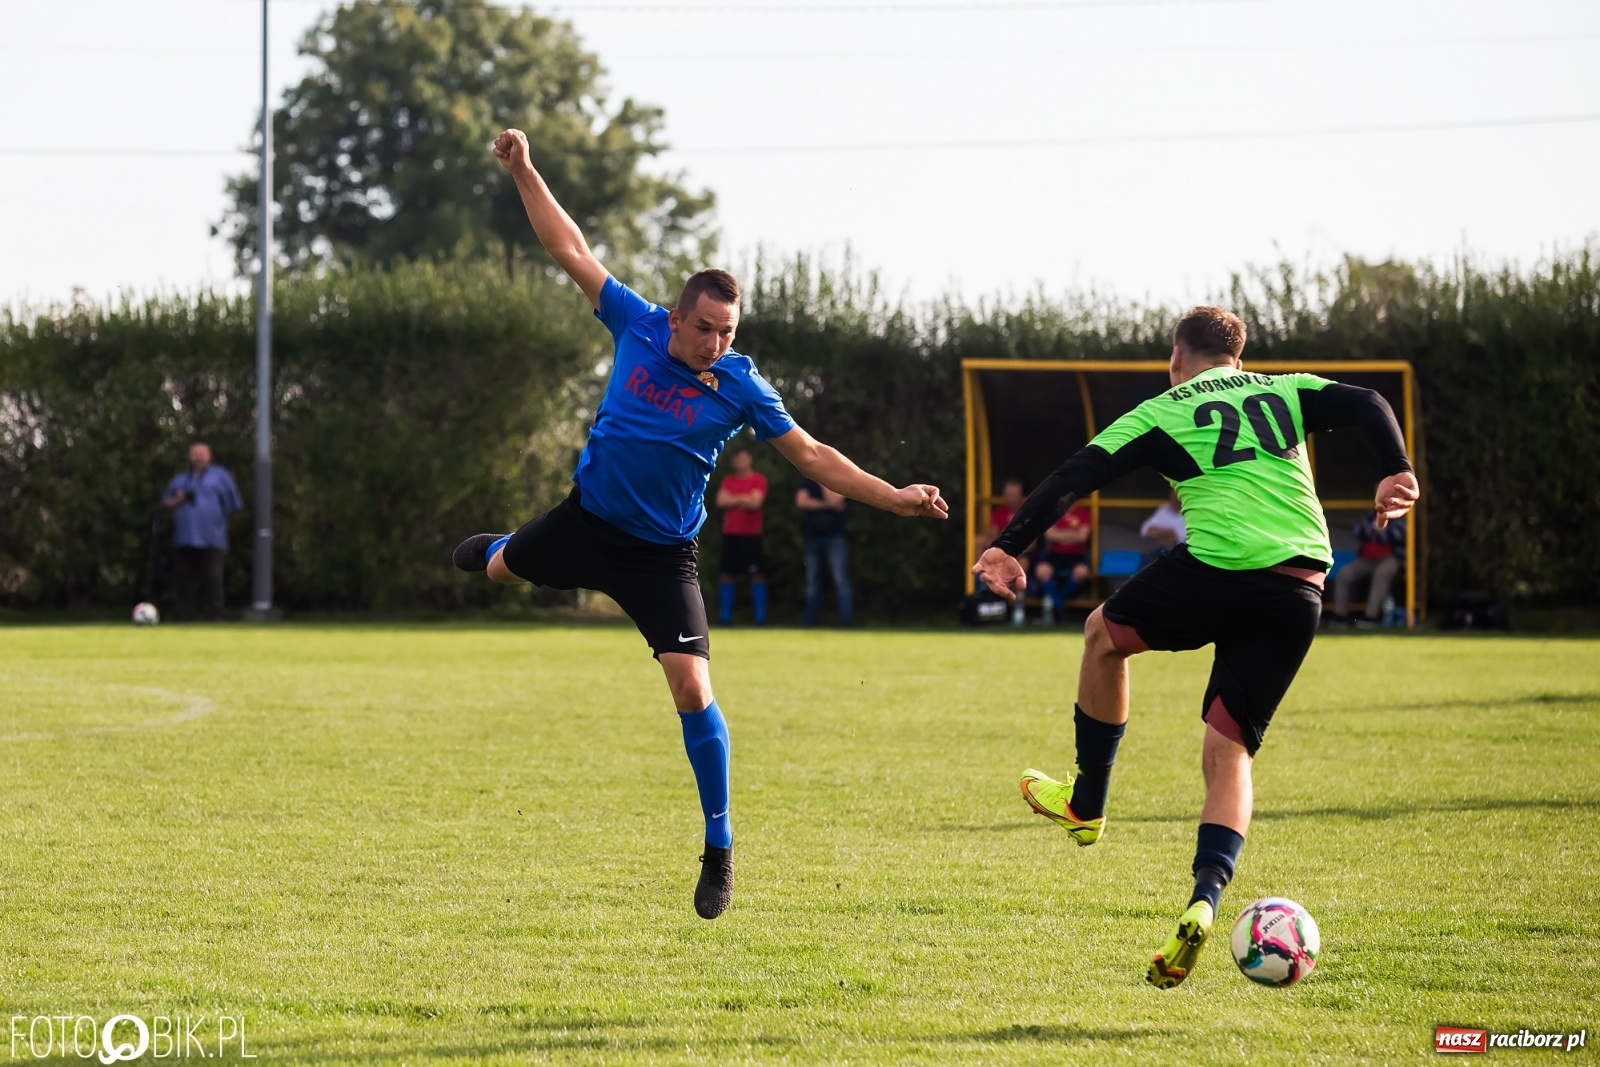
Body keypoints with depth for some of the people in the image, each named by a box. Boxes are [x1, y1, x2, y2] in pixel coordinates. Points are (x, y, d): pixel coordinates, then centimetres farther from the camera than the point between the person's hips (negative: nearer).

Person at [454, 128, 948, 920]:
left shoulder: (739, 386, -16)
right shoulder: (636, 326, -10)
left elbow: (810, 455, -12)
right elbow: (571, 250, -3)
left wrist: (893, 498, -20)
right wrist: (523, 173, -5)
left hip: (661, 552, -3)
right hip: (588, 520, 3)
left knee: (692, 689, -16)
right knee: (504, 569, 29)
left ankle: (719, 847, -1)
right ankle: (492, 549, 73)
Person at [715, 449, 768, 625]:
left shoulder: (759, 480, 0)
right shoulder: (728, 481, 13)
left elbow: (755, 502, -11)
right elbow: (721, 501, 0)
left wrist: (733, 499, -3)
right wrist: (743, 499, -6)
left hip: (751, 534, -4)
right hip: (730, 533, 4)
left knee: (756, 574, -6)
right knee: (728, 575, 3)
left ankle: (760, 616, -4)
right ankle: (726, 616, 7)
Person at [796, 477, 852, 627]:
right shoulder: (807, 481, 8)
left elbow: (835, 502, -15)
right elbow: (801, 502, -6)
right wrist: (824, 504, -9)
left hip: (834, 535, -3)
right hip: (813, 535, 3)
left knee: (840, 578, -10)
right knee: (812, 579, 6)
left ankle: (846, 618, -12)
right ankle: (810, 618, 12)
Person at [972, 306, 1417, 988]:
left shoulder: (1162, 413, 14)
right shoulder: (1286, 391, 24)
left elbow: (1077, 476, 5)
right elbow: (1364, 404, 6)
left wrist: (1009, 544, 5)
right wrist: (1397, 472, -6)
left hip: (1216, 568, -4)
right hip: (1299, 593, 4)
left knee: (1104, 633, 28)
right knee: (1228, 754, 10)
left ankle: (1087, 804, 36)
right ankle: (1204, 900, -13)